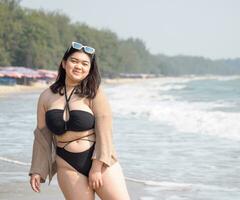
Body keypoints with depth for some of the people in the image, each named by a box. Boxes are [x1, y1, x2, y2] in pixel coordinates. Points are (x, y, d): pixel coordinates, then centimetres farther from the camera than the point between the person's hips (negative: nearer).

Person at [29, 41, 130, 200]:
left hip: (100, 161, -2)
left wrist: (97, 167, -14)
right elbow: (42, 136, 11)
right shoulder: (46, 97, 5)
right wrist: (37, 170, 8)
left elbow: (104, 131, -9)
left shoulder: (95, 92, -5)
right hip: (68, 166, 2)